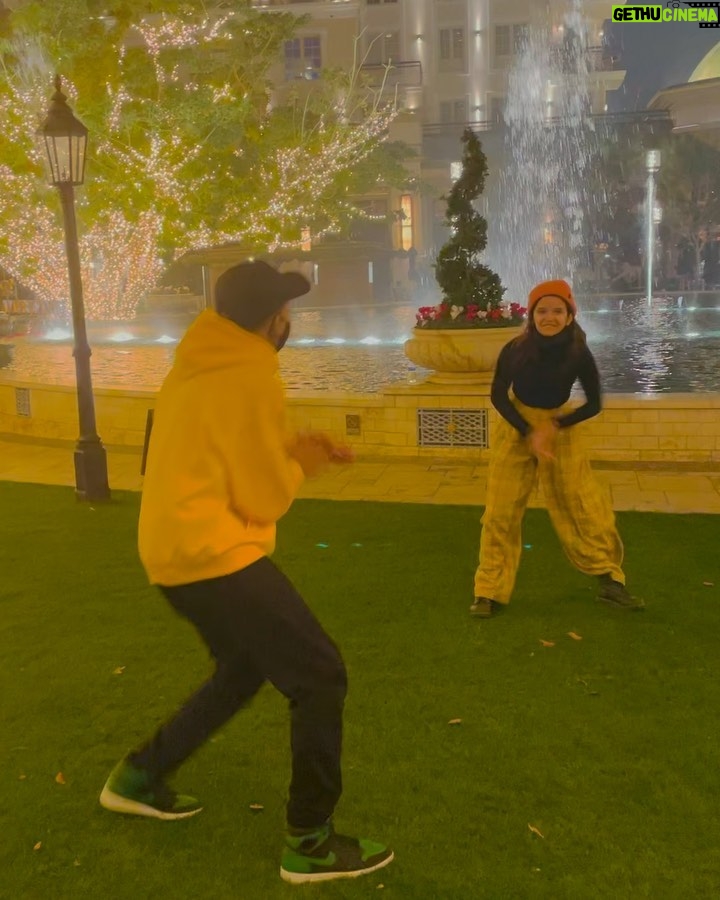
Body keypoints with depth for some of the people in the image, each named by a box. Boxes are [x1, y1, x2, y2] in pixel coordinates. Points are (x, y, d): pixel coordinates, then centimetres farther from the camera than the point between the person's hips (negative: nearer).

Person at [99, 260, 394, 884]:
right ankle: (311, 843, 8)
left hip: (175, 549, 10)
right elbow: (265, 499, -13)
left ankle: (139, 777, 37)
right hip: (215, 554, -10)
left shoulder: (200, 366, 13)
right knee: (321, 676, -1)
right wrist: (301, 463, 6)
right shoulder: (252, 375, -16)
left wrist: (295, 453, 11)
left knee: (245, 669, 26)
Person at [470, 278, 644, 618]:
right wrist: (529, 434, -17)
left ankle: (610, 581, 17)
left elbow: (594, 404, -6)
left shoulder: (578, 354, -17)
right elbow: (498, 396, -7)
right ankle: (489, 592, 8)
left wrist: (555, 427, -19)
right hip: (516, 429, -1)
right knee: (501, 511, -2)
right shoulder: (514, 350, -19)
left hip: (559, 428, 1)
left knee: (583, 505, 1)